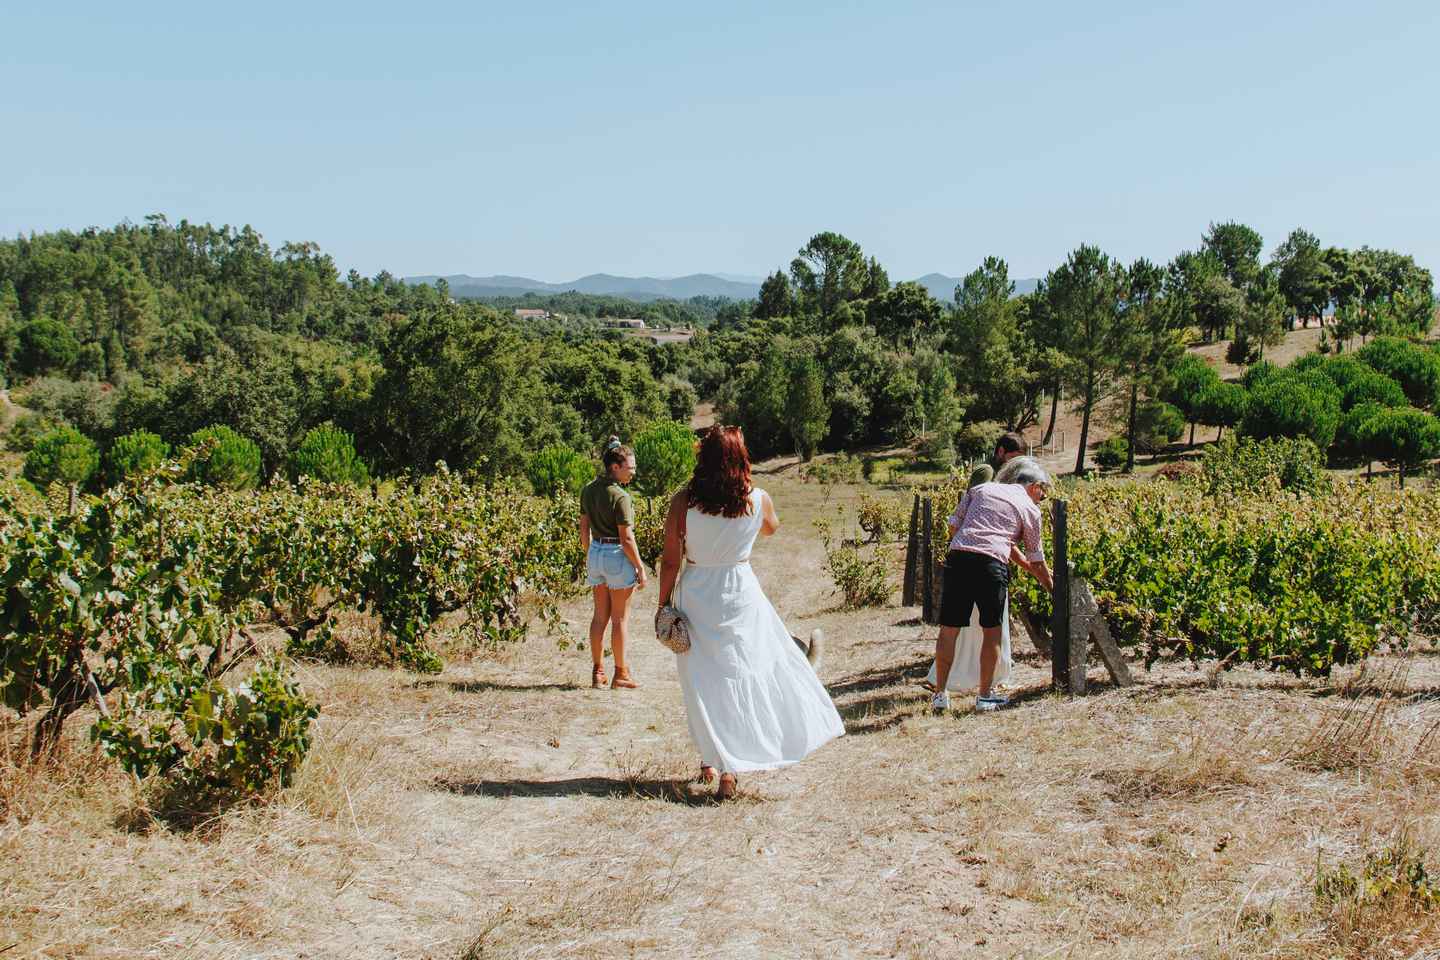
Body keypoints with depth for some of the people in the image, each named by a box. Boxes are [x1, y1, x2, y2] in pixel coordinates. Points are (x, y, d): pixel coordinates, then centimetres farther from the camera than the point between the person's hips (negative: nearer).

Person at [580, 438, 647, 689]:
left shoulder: (588, 490, 4)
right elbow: (627, 539, -18)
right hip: (618, 556, -7)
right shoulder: (620, 496, -19)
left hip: (595, 553, 7)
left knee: (600, 615, 15)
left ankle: (597, 671, 21)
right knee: (620, 618, 4)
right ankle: (620, 674, 12)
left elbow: (584, 529, 11)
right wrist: (641, 568, -10)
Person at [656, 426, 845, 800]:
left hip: (695, 595, 0)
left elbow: (670, 561, -7)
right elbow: (771, 528, 18)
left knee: (704, 682, 12)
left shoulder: (683, 501, -11)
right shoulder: (759, 500, -6)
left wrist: (663, 604, 4)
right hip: (741, 594, 0)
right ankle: (728, 768, 3)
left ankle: (711, 762, 20)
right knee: (742, 675, 7)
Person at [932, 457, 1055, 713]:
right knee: (991, 630, 11)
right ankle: (985, 696, 17)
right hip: (992, 564, -3)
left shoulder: (980, 489, 23)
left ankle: (940, 694, 10)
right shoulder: (1030, 509, 14)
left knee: (949, 629, 7)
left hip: (958, 557, 3)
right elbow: (1036, 560, 19)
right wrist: (1052, 589, 33)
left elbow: (953, 526, 19)